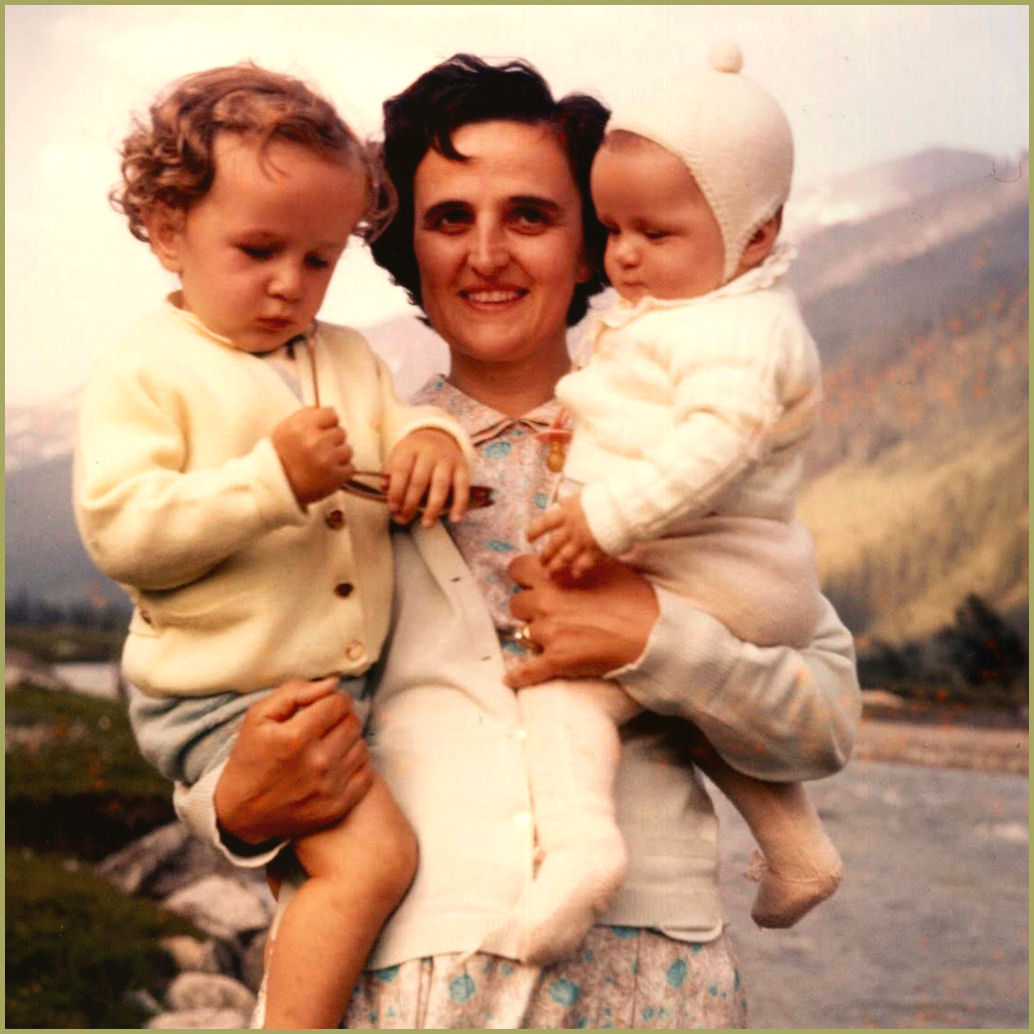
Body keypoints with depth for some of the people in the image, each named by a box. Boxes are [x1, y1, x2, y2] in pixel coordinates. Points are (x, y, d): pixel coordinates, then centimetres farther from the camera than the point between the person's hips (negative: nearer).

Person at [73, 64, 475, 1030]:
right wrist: (272, 478, -26)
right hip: (230, 692, -8)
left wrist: (429, 441, -11)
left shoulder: (348, 358, 12)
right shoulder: (147, 372, -8)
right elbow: (119, 533, -18)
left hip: (347, 680, 8)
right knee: (371, 854, -20)